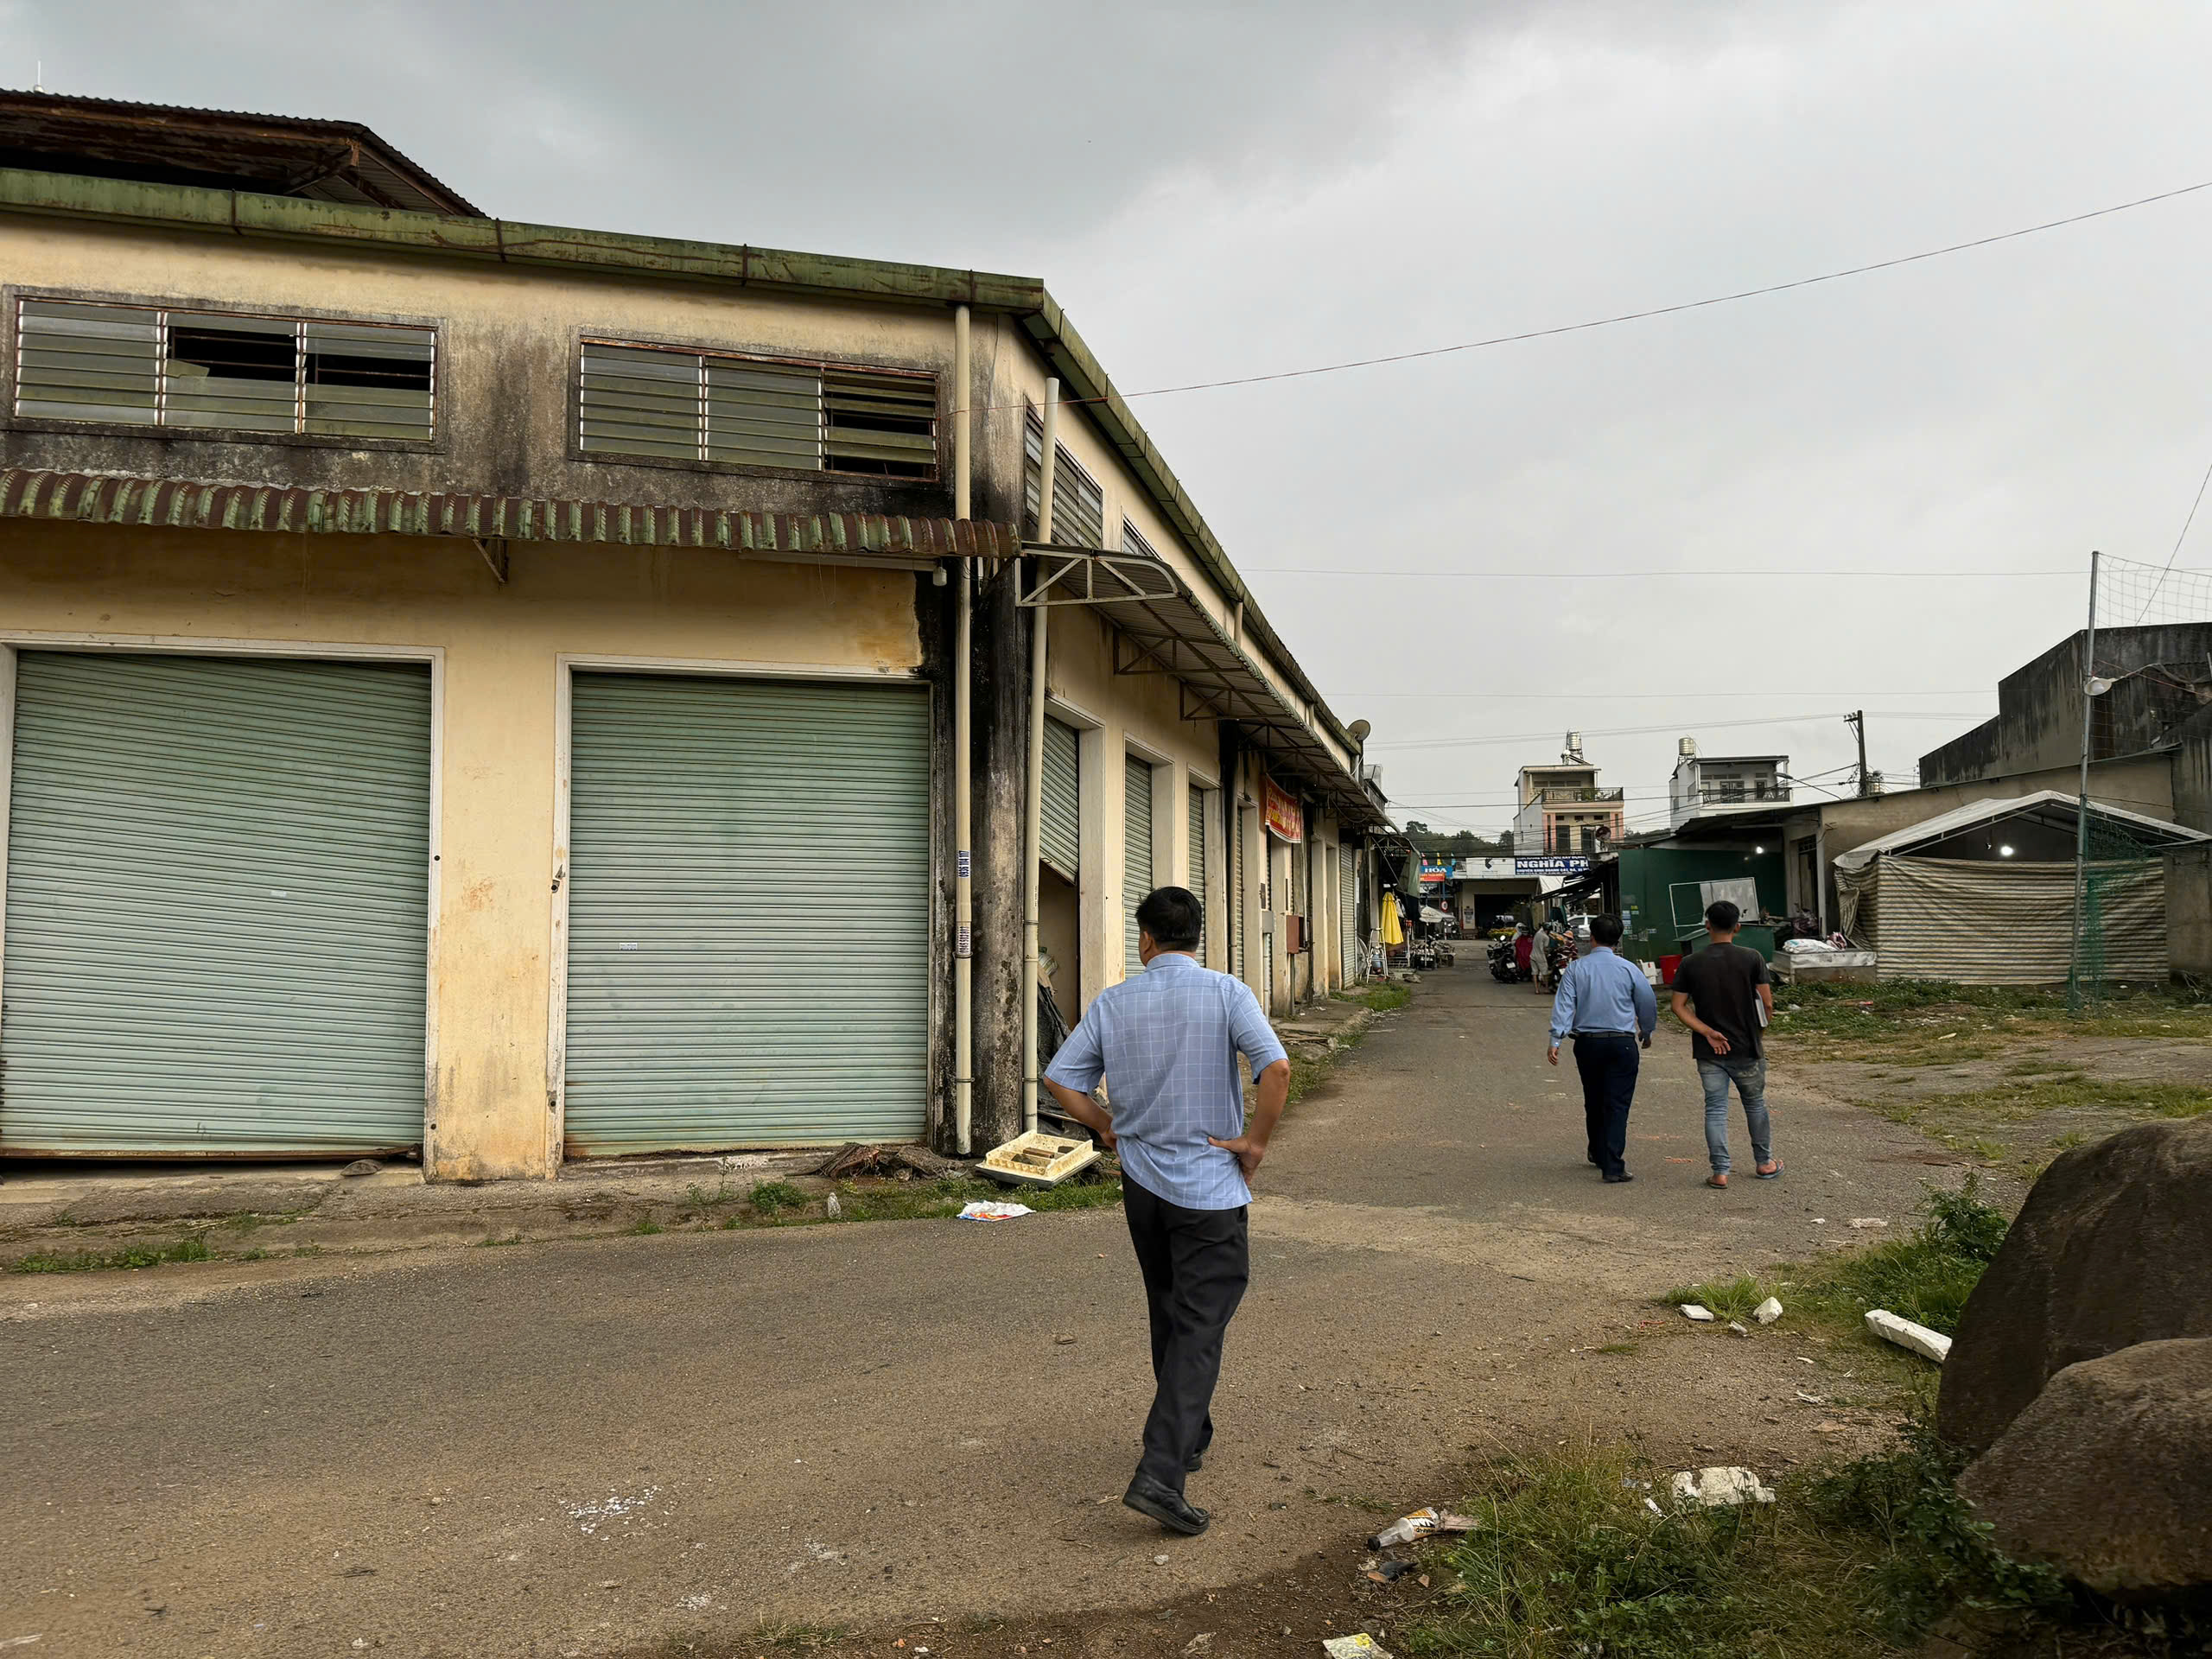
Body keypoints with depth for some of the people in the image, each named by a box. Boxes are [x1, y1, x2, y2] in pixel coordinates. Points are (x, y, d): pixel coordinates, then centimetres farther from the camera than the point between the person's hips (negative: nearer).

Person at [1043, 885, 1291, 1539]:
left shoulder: (1112, 1002, 1)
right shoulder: (1227, 994, -10)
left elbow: (1061, 1080, -1)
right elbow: (1276, 1068, -22)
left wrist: (1110, 1128, 11)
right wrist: (1256, 1142, -10)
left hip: (1140, 1179, 4)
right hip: (1209, 1188, -4)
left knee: (1170, 1316, 21)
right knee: (1199, 1330, -2)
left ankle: (1190, 1437, 36)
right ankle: (1159, 1474, -11)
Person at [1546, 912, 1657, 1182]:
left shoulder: (1576, 968, -1)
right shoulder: (1629, 969, -3)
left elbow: (1564, 1005, -8)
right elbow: (1648, 1003, 7)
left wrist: (1556, 1040, -9)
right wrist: (1646, 1033, 24)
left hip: (1587, 1043, 2)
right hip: (1622, 1043, -2)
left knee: (1593, 1103, 18)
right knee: (1617, 1105, -2)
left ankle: (1598, 1155, 35)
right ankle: (1613, 1167, -9)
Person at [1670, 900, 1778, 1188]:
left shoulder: (1690, 964, -4)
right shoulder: (1752, 959, -8)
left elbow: (1679, 1007, -7)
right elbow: (1767, 1003, -7)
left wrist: (1708, 1033, -9)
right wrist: (1762, 1025, 12)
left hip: (1708, 1052, 0)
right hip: (1746, 1048, 0)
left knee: (1715, 1109, 5)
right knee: (1755, 1104, 18)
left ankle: (1720, 1172, 2)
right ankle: (1764, 1163, 30)